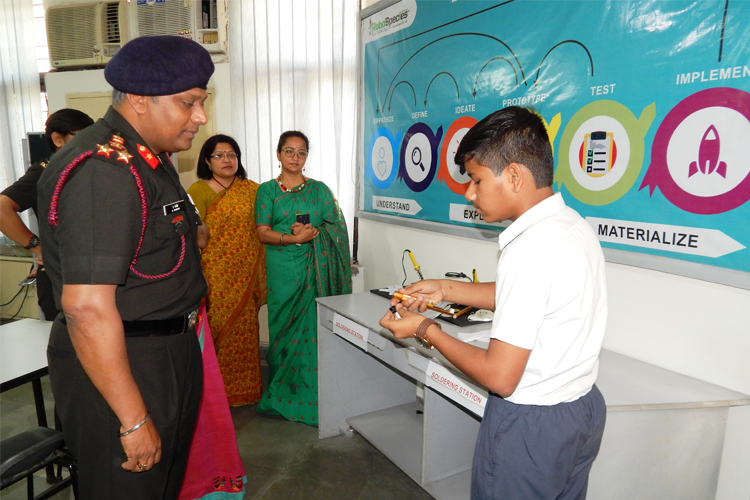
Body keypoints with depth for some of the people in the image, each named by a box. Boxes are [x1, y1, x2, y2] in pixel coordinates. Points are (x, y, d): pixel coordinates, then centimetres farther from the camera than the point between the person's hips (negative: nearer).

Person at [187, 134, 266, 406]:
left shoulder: (252, 189, 9)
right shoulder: (198, 191, -1)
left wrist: (260, 276, 6)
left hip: (245, 276, 3)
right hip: (215, 276, -3)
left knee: (245, 329, 9)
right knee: (216, 330, 2)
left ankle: (246, 387, 26)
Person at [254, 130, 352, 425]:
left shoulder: (319, 189, 11)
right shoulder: (267, 190, 7)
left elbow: (337, 227, 7)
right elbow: (263, 232, -2)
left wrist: (313, 233, -12)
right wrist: (294, 238, -17)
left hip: (316, 268, 1)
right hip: (282, 270, 0)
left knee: (313, 328, -1)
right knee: (283, 326, 2)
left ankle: (311, 397, 11)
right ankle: (282, 393, 17)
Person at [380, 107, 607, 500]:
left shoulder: (532, 249, -29)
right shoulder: (573, 224, 1)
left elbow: (499, 376, -26)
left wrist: (427, 331, -12)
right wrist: (446, 290, 11)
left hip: (531, 426, -9)